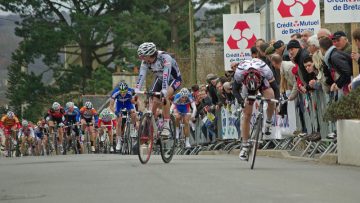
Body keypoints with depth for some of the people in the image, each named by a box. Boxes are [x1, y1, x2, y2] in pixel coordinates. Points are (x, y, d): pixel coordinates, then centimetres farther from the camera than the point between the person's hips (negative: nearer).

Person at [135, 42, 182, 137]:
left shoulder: (165, 58, -35)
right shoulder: (145, 61, -18)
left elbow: (166, 76, -43)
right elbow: (141, 75, -24)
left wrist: (164, 91, -54)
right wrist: (136, 91, -37)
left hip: (174, 78, -6)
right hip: (160, 79, 6)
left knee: (165, 97, -30)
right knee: (154, 101, -7)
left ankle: (166, 126, -24)